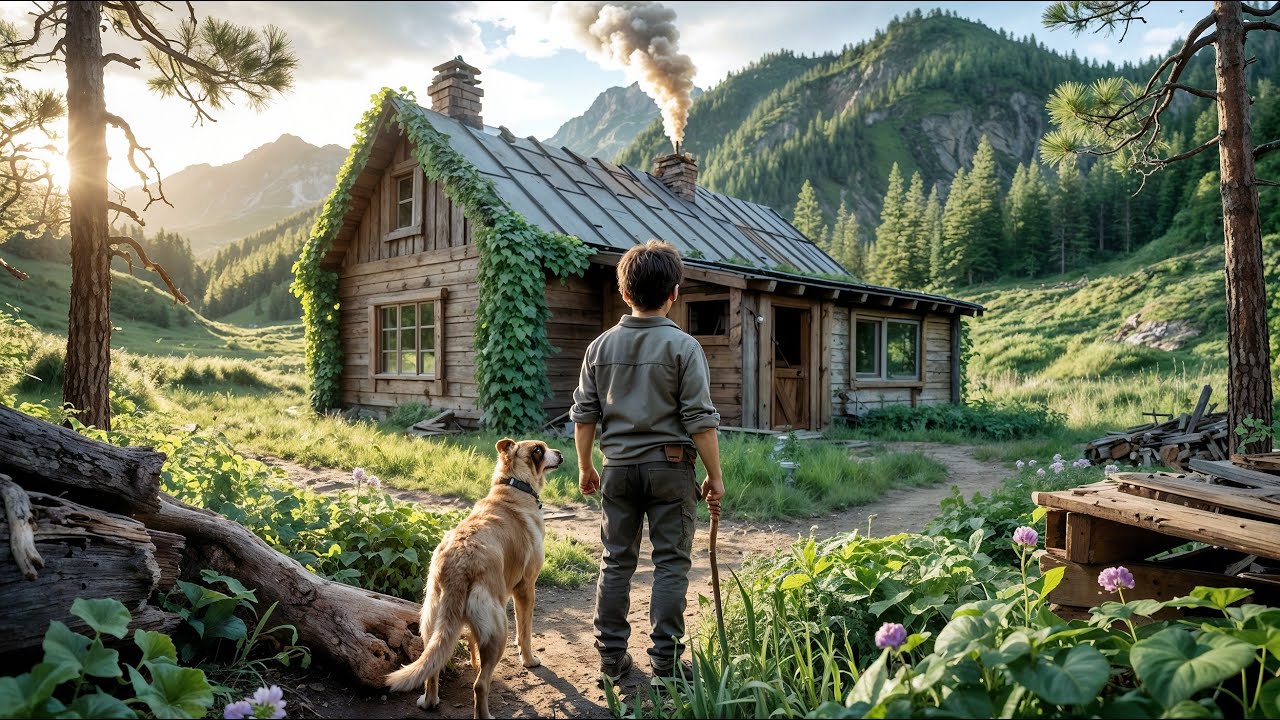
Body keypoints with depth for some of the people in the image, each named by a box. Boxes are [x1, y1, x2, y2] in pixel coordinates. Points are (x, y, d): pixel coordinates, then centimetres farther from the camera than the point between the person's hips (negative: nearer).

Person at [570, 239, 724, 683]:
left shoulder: (601, 346, 3)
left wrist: (585, 467, 18)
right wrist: (715, 476, -2)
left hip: (619, 467, 4)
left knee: (616, 561, 12)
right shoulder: (683, 347, -9)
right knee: (671, 563, 6)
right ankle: (665, 660, 11)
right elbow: (700, 420, -11)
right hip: (670, 466, -3)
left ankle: (612, 656, 20)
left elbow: (584, 414, 7)